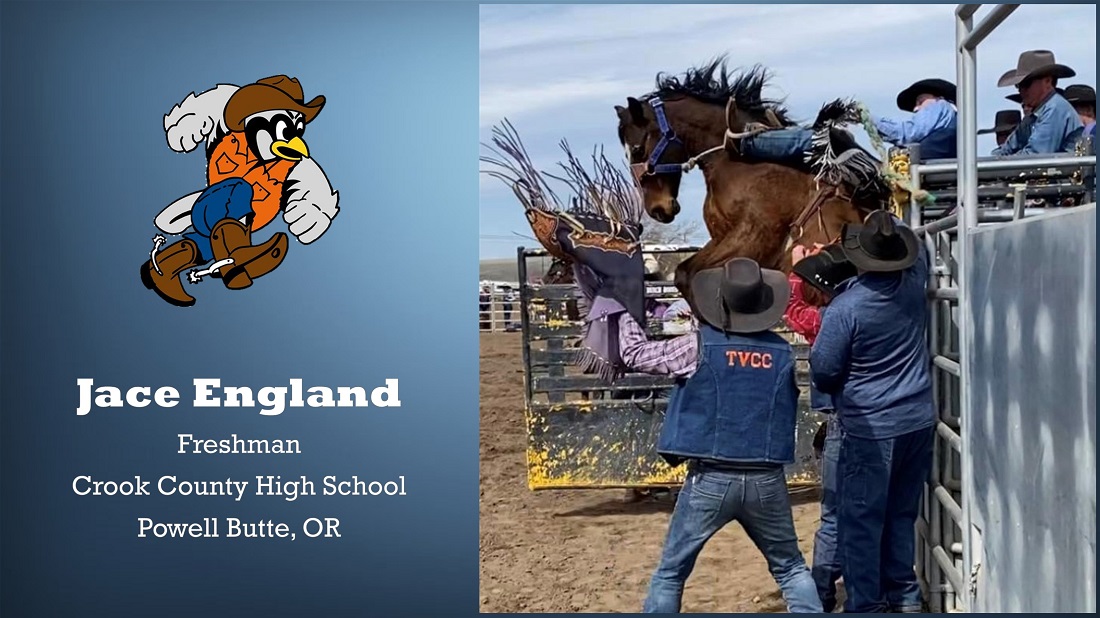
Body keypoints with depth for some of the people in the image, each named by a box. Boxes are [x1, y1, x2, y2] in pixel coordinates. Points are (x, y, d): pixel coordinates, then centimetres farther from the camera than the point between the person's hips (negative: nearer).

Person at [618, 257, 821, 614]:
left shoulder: (699, 347, -7)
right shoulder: (782, 352, 2)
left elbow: (635, 354, 3)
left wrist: (624, 314, 21)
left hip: (710, 479, -2)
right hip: (767, 480, 3)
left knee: (670, 573, 10)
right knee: (790, 567, 19)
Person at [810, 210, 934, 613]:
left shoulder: (845, 307, -18)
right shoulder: (914, 282, -3)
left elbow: (823, 372, -10)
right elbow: (919, 250, 22)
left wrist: (840, 391, 10)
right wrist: (887, 225, 27)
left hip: (870, 428, -6)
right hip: (918, 421, 6)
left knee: (861, 522, 4)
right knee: (902, 515, 18)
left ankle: (865, 606, 7)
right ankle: (903, 595, 25)